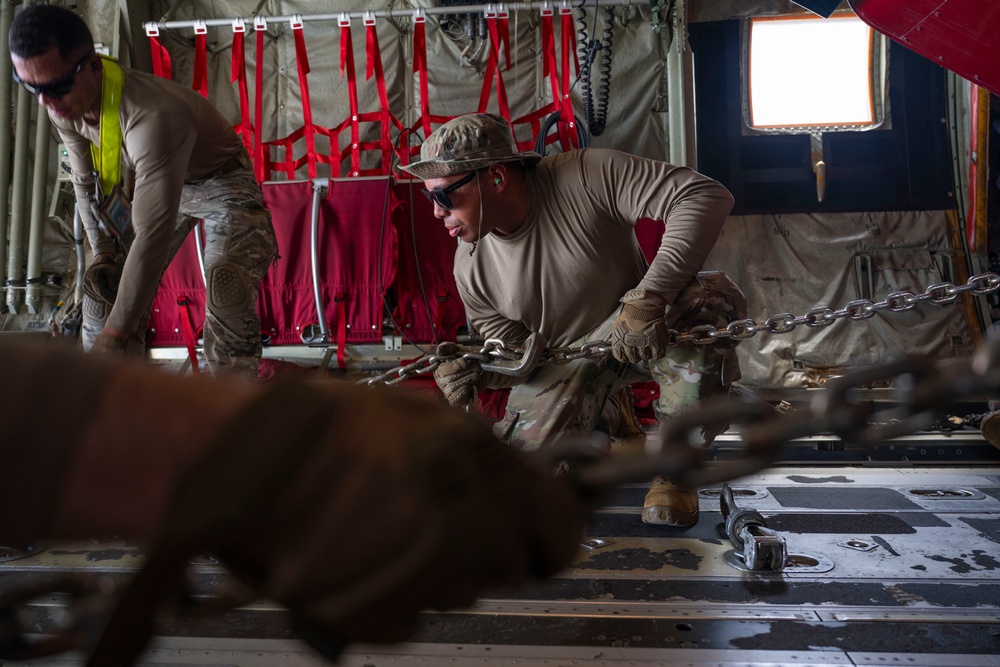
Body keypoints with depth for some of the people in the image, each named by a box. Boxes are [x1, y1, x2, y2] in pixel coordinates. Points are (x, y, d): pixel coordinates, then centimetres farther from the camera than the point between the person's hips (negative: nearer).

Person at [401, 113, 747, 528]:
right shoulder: (471, 268, -11)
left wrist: (648, 297, -43)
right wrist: (477, 371, -26)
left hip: (635, 329, -3)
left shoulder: (586, 177, -25)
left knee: (712, 298, -35)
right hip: (562, 364, 4)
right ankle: (606, 421, 22)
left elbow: (705, 196, -32)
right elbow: (515, 353, -1)